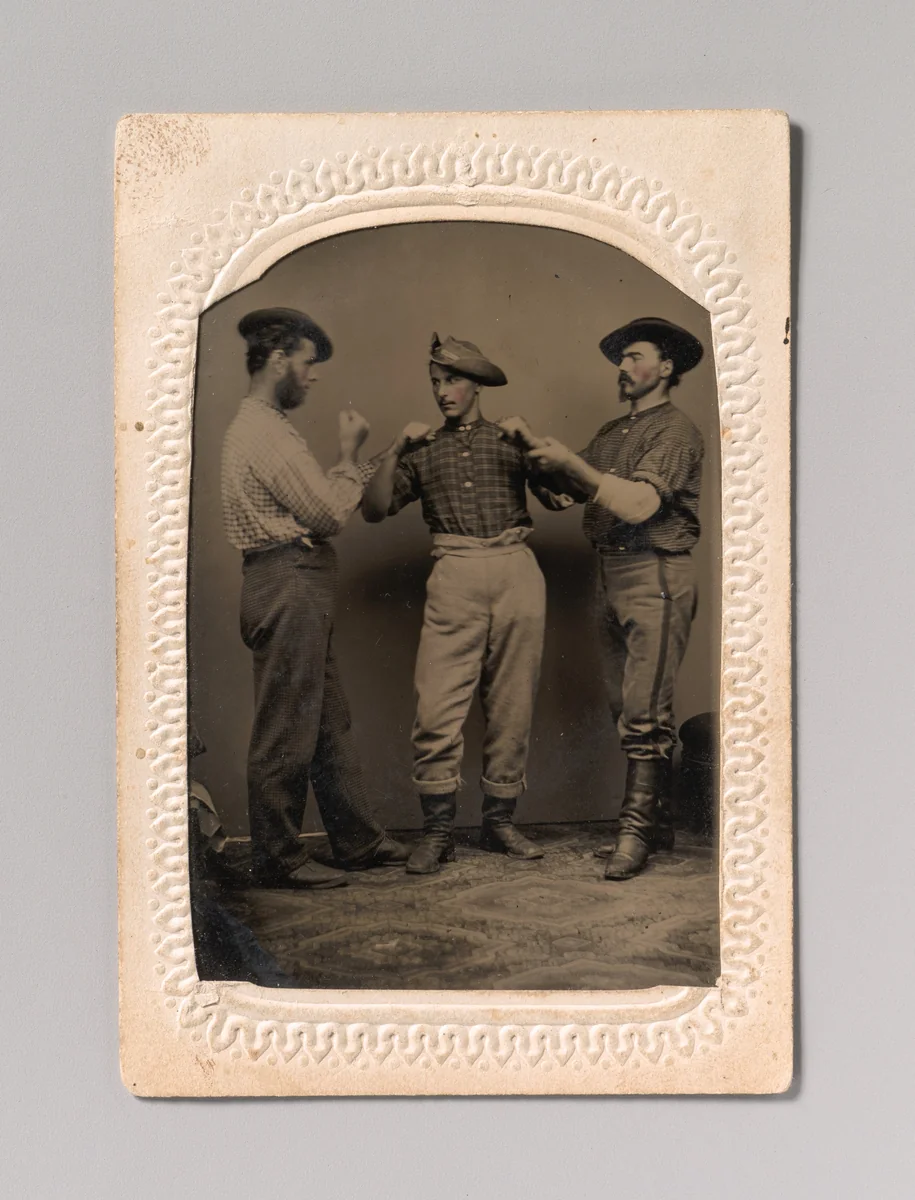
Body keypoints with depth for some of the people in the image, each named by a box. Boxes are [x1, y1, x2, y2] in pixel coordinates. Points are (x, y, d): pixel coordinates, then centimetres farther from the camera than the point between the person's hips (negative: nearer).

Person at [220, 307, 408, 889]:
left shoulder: (262, 425, 20)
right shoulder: (265, 431, -14)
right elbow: (331, 514, -14)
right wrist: (350, 453, -2)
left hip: (298, 585, 11)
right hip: (290, 585, -11)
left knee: (330, 721, 14)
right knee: (287, 729, -3)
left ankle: (359, 839, 23)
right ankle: (278, 858, 7)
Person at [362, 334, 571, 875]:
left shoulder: (510, 439, 19)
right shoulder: (424, 451, 21)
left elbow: (558, 497, 10)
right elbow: (374, 510, 13)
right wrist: (395, 452, 3)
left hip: (517, 571, 1)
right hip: (455, 574, 0)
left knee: (513, 707, 3)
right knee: (437, 707, -11)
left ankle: (500, 821, 14)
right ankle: (438, 832, -2)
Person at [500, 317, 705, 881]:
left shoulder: (676, 429, -5)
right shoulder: (611, 432, 20)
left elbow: (637, 505, -18)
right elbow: (571, 491, 14)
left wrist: (573, 462, -15)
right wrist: (535, 444, 7)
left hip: (656, 577, -8)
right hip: (611, 576, 8)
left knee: (646, 712, -9)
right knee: (629, 709, 10)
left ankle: (637, 829, -6)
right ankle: (658, 823, 18)